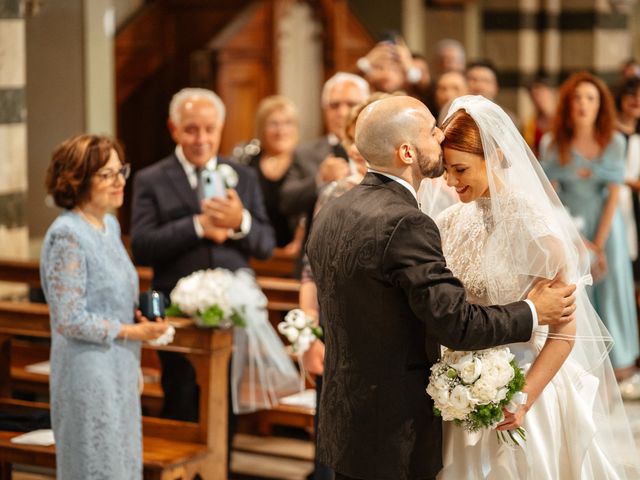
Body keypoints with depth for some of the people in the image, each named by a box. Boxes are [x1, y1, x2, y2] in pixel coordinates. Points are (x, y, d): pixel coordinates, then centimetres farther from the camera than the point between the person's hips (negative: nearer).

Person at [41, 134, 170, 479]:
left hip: (120, 371, 8)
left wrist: (140, 313, 1)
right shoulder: (67, 235, -18)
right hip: (89, 374, -8)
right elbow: (69, 319, -20)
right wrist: (133, 332, -17)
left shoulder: (110, 225, 8)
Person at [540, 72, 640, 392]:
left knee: (611, 286, 3)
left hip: (605, 224, 0)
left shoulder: (614, 143, -7)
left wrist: (598, 244, -8)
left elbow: (614, 195, -5)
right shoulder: (552, 144, -8)